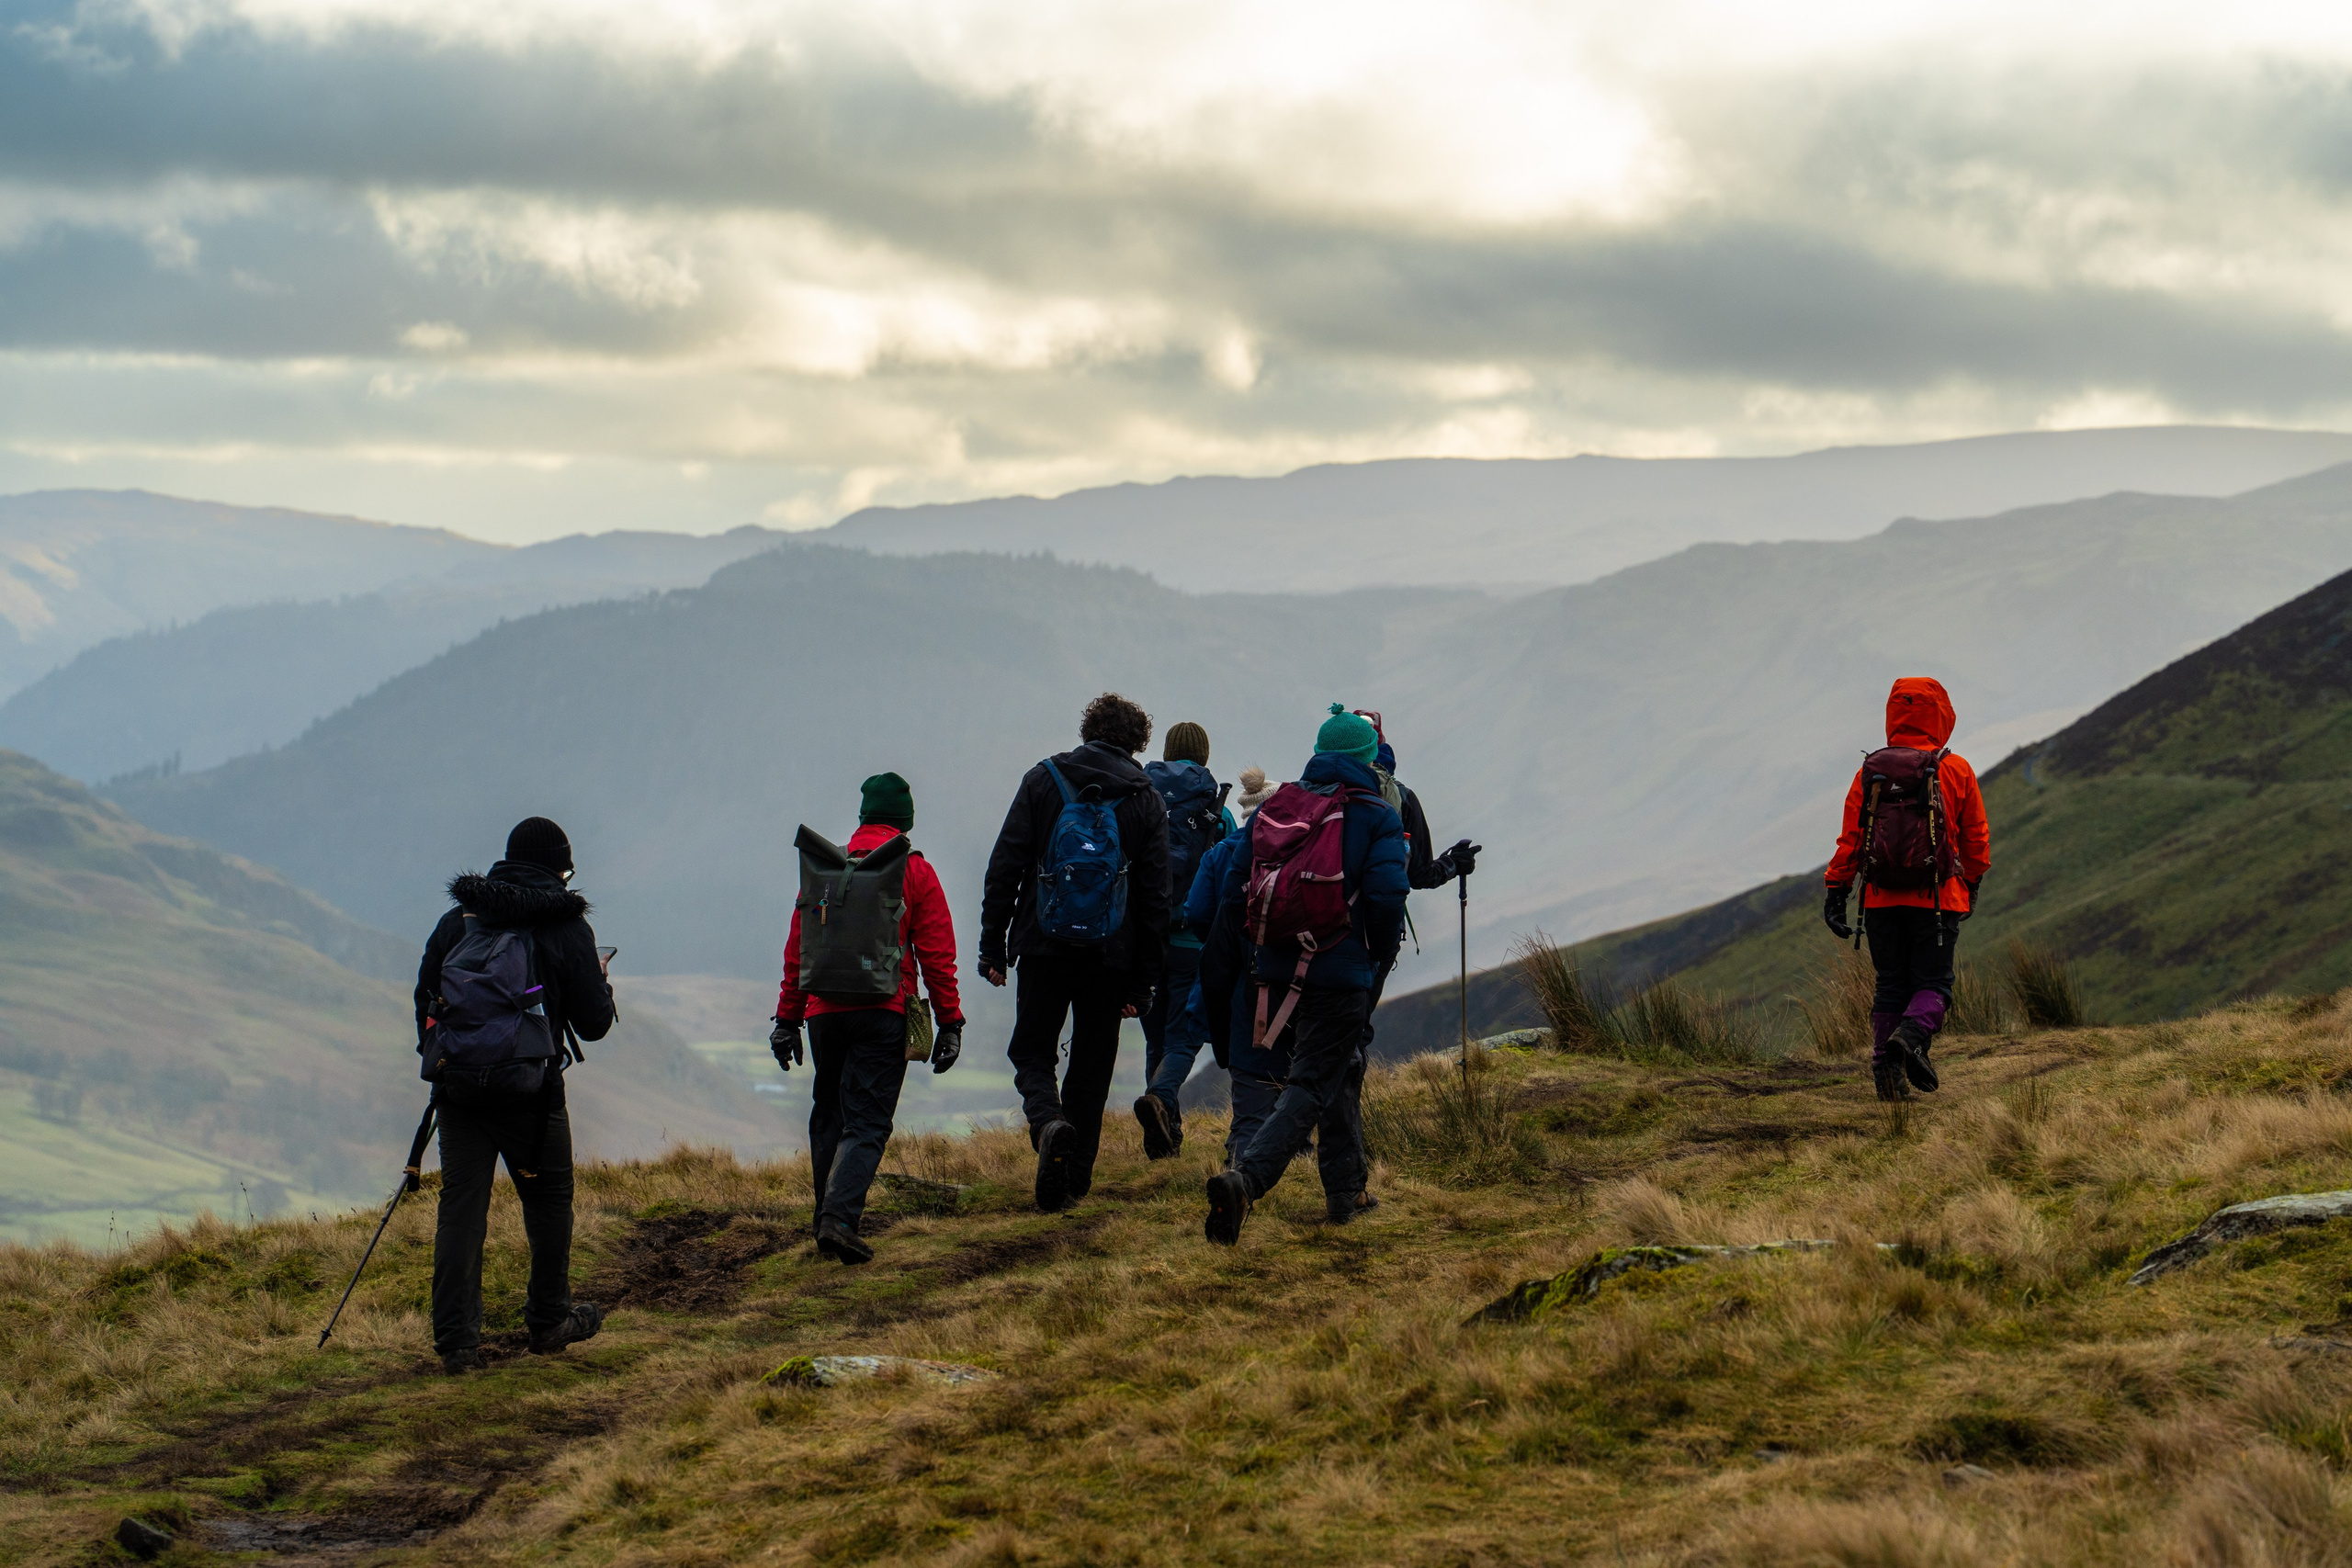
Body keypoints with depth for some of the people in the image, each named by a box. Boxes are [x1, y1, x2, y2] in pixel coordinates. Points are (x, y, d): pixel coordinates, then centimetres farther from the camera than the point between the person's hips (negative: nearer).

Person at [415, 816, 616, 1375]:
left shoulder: (458, 919, 6)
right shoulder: (567, 928, -4)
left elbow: (424, 1001, 11)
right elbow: (594, 1024, -2)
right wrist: (601, 982, 19)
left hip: (458, 1088, 3)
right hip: (531, 1093, -3)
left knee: (461, 1206, 3)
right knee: (548, 1202, 16)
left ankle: (455, 1340, -1)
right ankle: (549, 1323, 26)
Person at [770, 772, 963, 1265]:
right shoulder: (915, 872, 1)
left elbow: (797, 949, 11)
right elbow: (936, 954, -2)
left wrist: (788, 1019, 16)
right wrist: (950, 1022, 2)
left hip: (825, 1010, 3)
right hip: (883, 1012, -3)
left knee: (828, 1116, 17)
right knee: (867, 1122, -5)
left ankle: (828, 1220, 19)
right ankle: (840, 1218, -21)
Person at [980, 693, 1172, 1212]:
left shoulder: (1043, 781, 1)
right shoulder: (1145, 801, 4)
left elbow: (1005, 867, -3)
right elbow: (1155, 897, 3)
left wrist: (993, 945, 1)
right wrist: (1142, 982, 6)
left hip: (1044, 948, -1)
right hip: (1110, 955, 1)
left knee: (1032, 1053, 8)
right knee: (1092, 1065, 11)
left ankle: (1048, 1122, -22)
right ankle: (1076, 1176, 9)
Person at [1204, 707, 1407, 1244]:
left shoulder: (1274, 808, 7)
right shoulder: (1378, 818, -5)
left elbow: (1234, 894, 5)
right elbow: (1386, 897, -16)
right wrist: (1382, 953, 2)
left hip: (1278, 966, 6)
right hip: (1342, 972, -6)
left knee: (1333, 1072, 24)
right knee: (1312, 1088, -5)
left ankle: (1343, 1192, 29)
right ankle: (1244, 1179, -27)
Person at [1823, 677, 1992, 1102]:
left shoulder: (1869, 772, 4)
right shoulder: (1955, 770, -1)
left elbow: (1850, 838, 2)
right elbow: (1976, 837, 7)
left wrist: (1836, 891, 4)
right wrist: (1972, 883, 22)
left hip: (1882, 900, 2)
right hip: (1937, 899, -2)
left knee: (1890, 986, 11)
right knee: (1933, 984, 2)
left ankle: (1885, 1067, 3)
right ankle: (1912, 1035, -26)